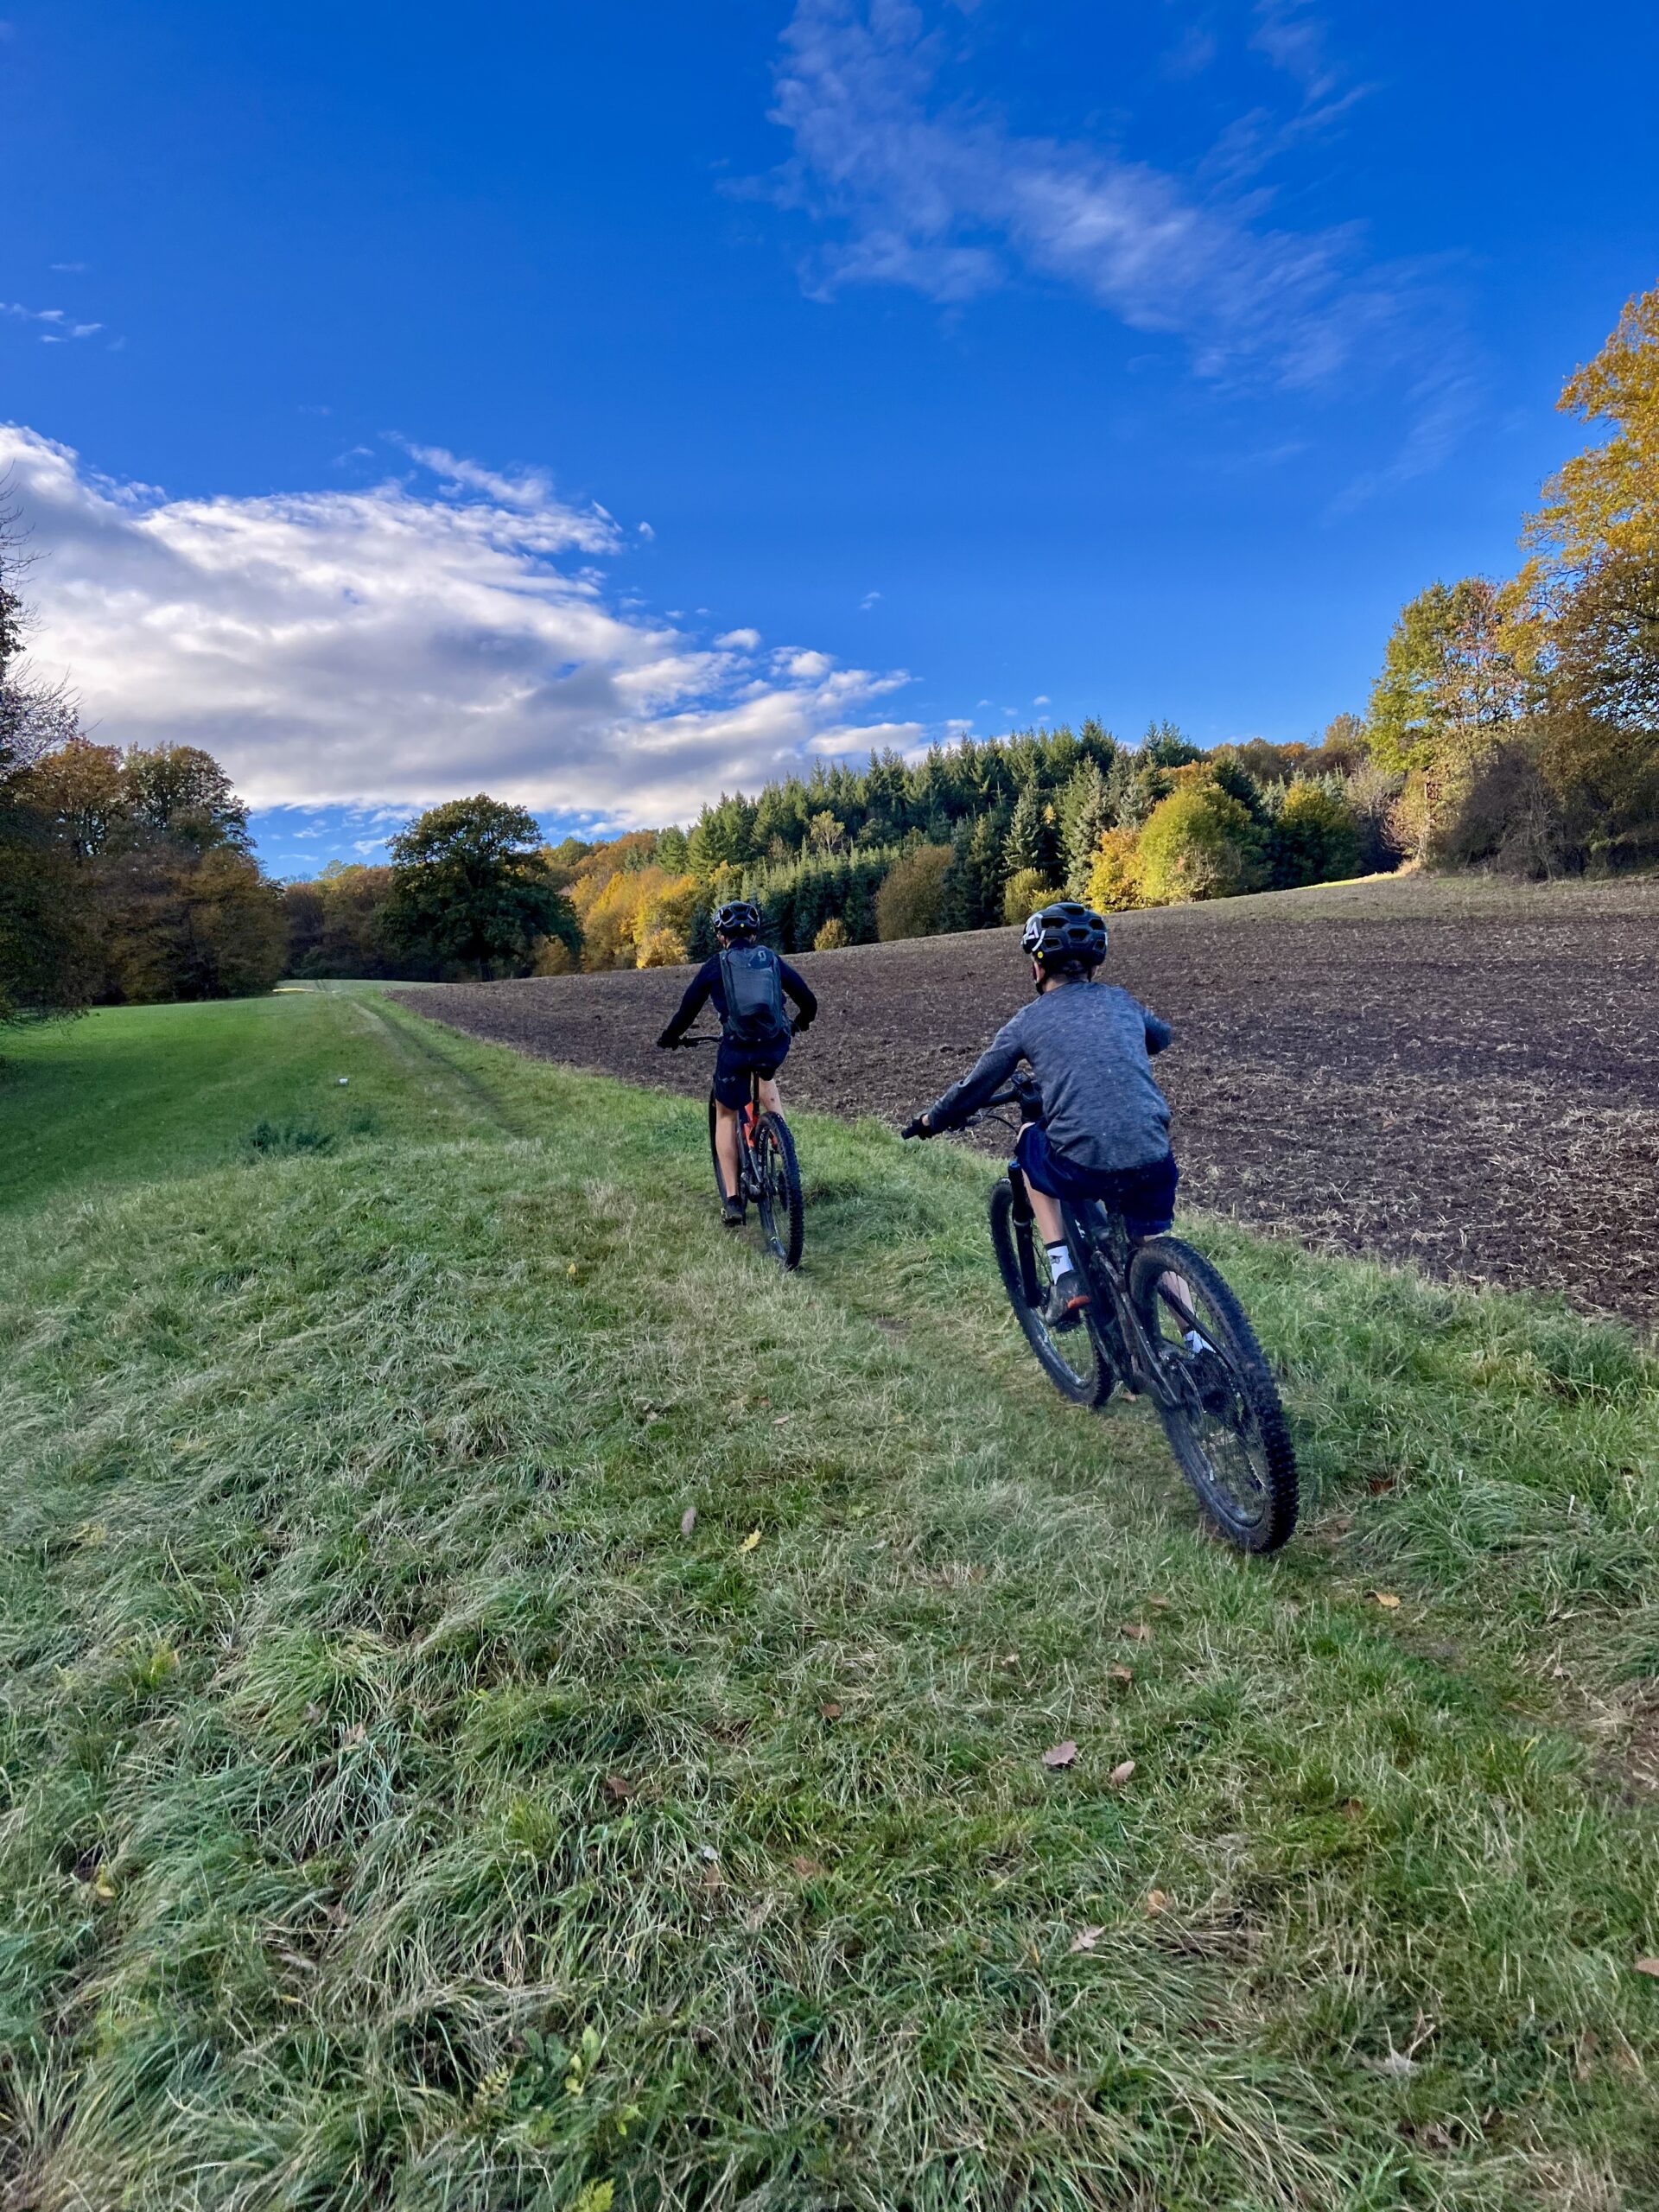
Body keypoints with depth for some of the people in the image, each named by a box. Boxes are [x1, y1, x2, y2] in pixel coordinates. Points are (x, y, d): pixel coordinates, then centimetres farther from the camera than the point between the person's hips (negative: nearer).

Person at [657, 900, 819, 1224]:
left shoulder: (714, 966, 7)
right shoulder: (773, 959, 13)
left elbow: (688, 1010, 10)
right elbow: (808, 1002, 17)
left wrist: (668, 1040, 28)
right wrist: (798, 1025, 39)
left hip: (736, 1048, -3)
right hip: (776, 1046, 3)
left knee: (726, 1115, 17)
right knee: (766, 1073, 39)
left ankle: (732, 1200, 11)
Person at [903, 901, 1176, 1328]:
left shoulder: (1028, 1021, 8)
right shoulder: (1121, 1001, 17)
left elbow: (974, 1088, 15)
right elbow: (1161, 1035, 40)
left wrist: (930, 1121, 33)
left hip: (1080, 1169, -3)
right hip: (1152, 1163, 3)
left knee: (1029, 1137, 28)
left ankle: (1064, 1278, 20)